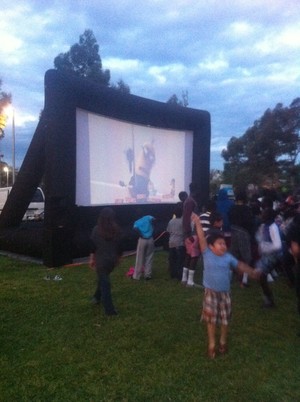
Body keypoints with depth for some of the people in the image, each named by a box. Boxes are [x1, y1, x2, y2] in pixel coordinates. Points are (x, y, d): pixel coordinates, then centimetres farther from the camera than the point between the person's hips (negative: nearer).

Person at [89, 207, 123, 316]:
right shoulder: (116, 229, -4)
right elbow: (119, 245, 3)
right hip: (112, 259, 3)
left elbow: (92, 246, -7)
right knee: (103, 279, 26)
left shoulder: (97, 229, -11)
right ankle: (97, 297, 42)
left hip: (101, 259, -3)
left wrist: (91, 259, 5)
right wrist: (118, 257, 18)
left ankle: (109, 309, 9)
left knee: (104, 283, 5)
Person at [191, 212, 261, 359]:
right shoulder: (207, 254, -12)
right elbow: (202, 239, -19)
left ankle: (223, 342, 37)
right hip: (210, 293, -3)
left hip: (225, 293, 3)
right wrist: (198, 223, -26)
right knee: (211, 320, 7)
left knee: (225, 319, 15)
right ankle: (211, 345, 24)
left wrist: (252, 271, -2)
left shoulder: (228, 257, -4)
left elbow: (239, 265, 7)